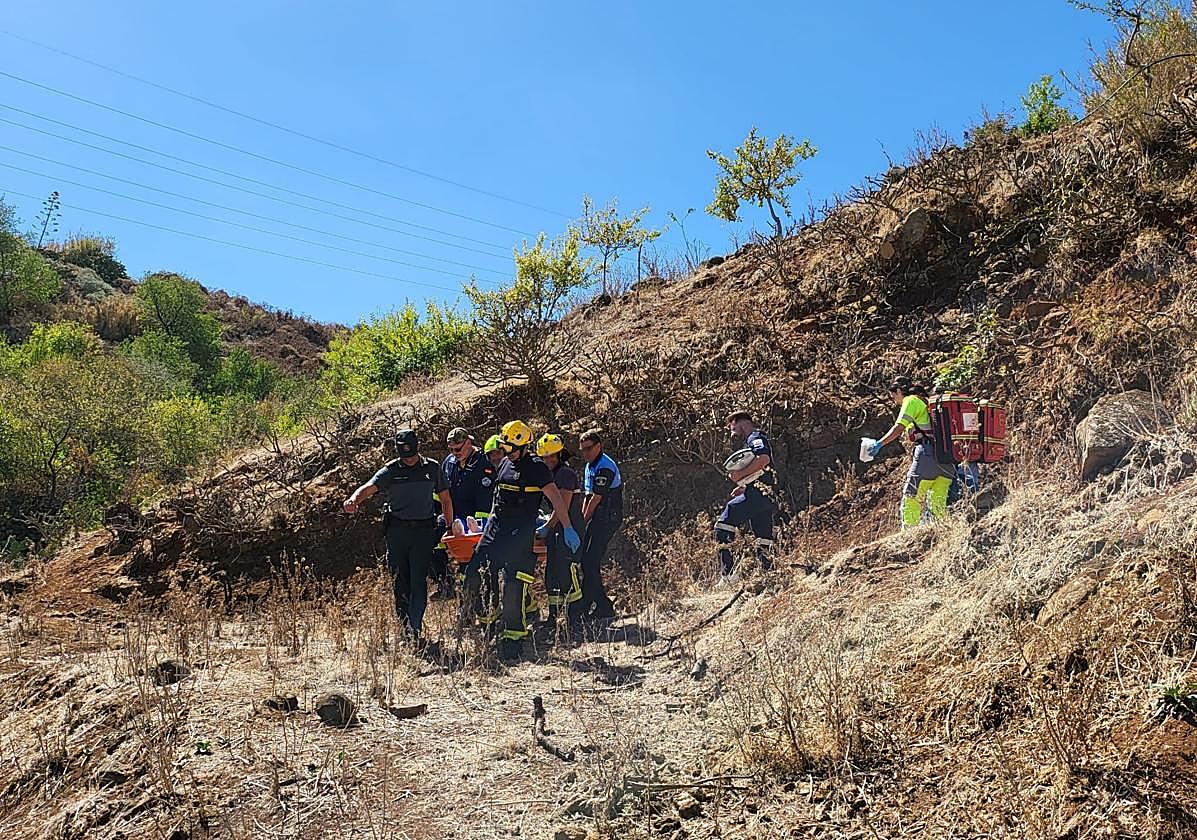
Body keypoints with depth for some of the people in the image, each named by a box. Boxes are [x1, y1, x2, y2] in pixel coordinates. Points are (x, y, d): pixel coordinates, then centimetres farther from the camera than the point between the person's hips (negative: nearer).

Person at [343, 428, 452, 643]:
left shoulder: (432, 468, 7)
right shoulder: (390, 471, 2)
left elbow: (445, 499, 15)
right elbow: (369, 487, -16)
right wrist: (354, 499, -37)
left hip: (424, 530, -1)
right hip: (397, 531, 1)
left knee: (418, 582, -8)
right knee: (400, 582, 6)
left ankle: (415, 629, -9)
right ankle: (404, 627, 19)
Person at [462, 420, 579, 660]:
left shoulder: (536, 468, -6)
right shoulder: (505, 464, 16)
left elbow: (556, 499, -8)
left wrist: (567, 529, -12)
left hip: (520, 534, -7)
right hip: (495, 529, 7)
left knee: (514, 586, -8)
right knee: (474, 573, -3)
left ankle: (514, 636, -1)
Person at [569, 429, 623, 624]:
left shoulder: (604, 467, -15)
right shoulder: (590, 466, 17)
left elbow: (596, 499, -15)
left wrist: (584, 521, -8)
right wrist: (581, 520, 9)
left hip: (608, 520, -10)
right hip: (597, 519, 10)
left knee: (590, 563, -13)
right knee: (585, 561, 8)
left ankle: (580, 608, -11)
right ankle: (604, 607, 15)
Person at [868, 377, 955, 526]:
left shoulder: (911, 401, 2)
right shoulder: (926, 401, 28)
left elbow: (899, 428, -10)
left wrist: (879, 444, -7)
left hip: (928, 453, -8)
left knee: (911, 497, -5)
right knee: (939, 502, 7)